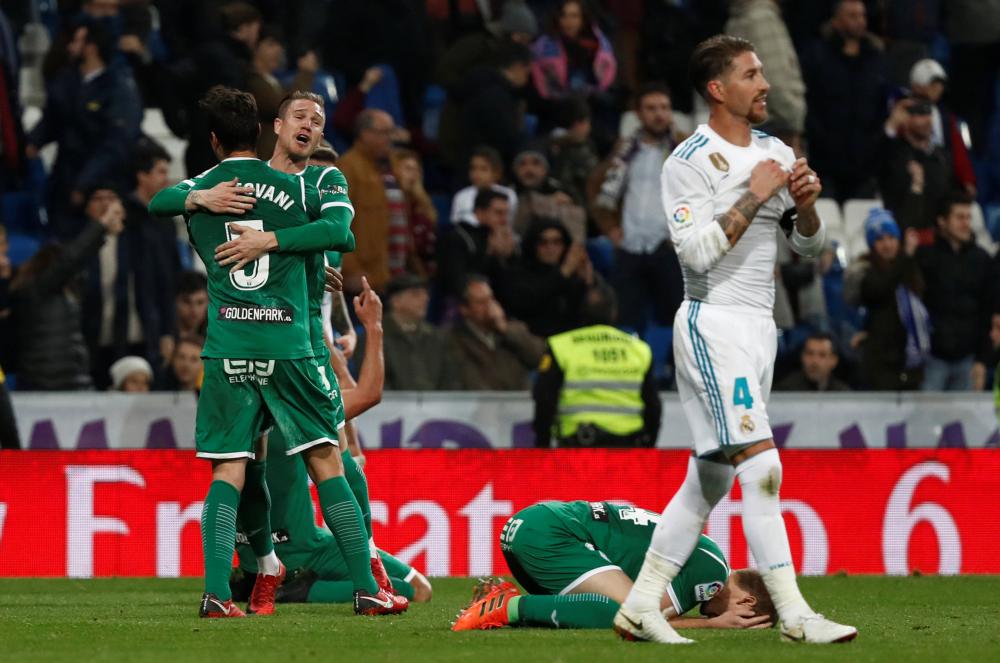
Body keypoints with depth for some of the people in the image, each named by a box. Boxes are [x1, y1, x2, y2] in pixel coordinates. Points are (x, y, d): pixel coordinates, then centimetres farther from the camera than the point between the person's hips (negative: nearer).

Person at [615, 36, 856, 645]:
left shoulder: (776, 154, 13)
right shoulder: (691, 161, -9)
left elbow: (811, 247, 15)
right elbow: (697, 251, -19)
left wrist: (806, 203, -5)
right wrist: (754, 196, -18)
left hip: (759, 326, 8)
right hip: (714, 325, -8)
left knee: (711, 478, 9)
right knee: (762, 464, -16)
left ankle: (641, 606, 14)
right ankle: (793, 614, -18)